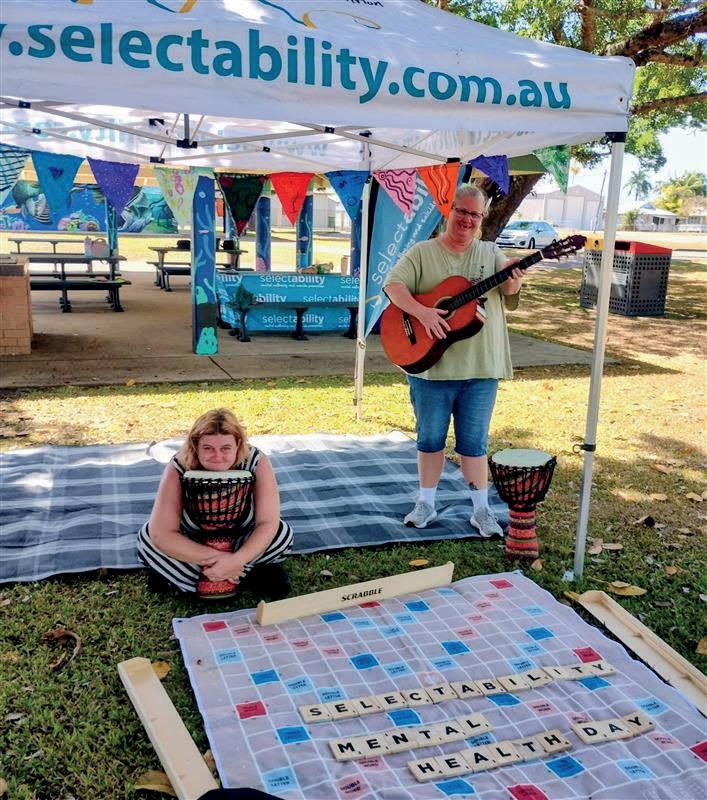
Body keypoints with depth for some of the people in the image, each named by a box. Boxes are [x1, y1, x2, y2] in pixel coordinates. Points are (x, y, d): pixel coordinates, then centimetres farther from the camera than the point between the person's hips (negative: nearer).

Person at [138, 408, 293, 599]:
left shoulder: (257, 462, -27)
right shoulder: (178, 469, -28)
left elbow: (268, 523, -27)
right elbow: (161, 534, -32)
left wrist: (236, 560, -42)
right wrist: (214, 558, -38)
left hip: (243, 542, 0)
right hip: (194, 543, 0)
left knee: (283, 534, -26)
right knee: (147, 538, -24)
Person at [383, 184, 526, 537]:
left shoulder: (491, 253, 9)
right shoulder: (422, 253, 1)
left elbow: (508, 294, -3)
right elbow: (394, 285, -12)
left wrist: (512, 280, -26)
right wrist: (422, 312, -27)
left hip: (481, 368, 1)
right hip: (431, 366, -1)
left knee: (474, 441, 9)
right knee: (430, 438, 11)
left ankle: (482, 510, 20)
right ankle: (426, 504, 25)